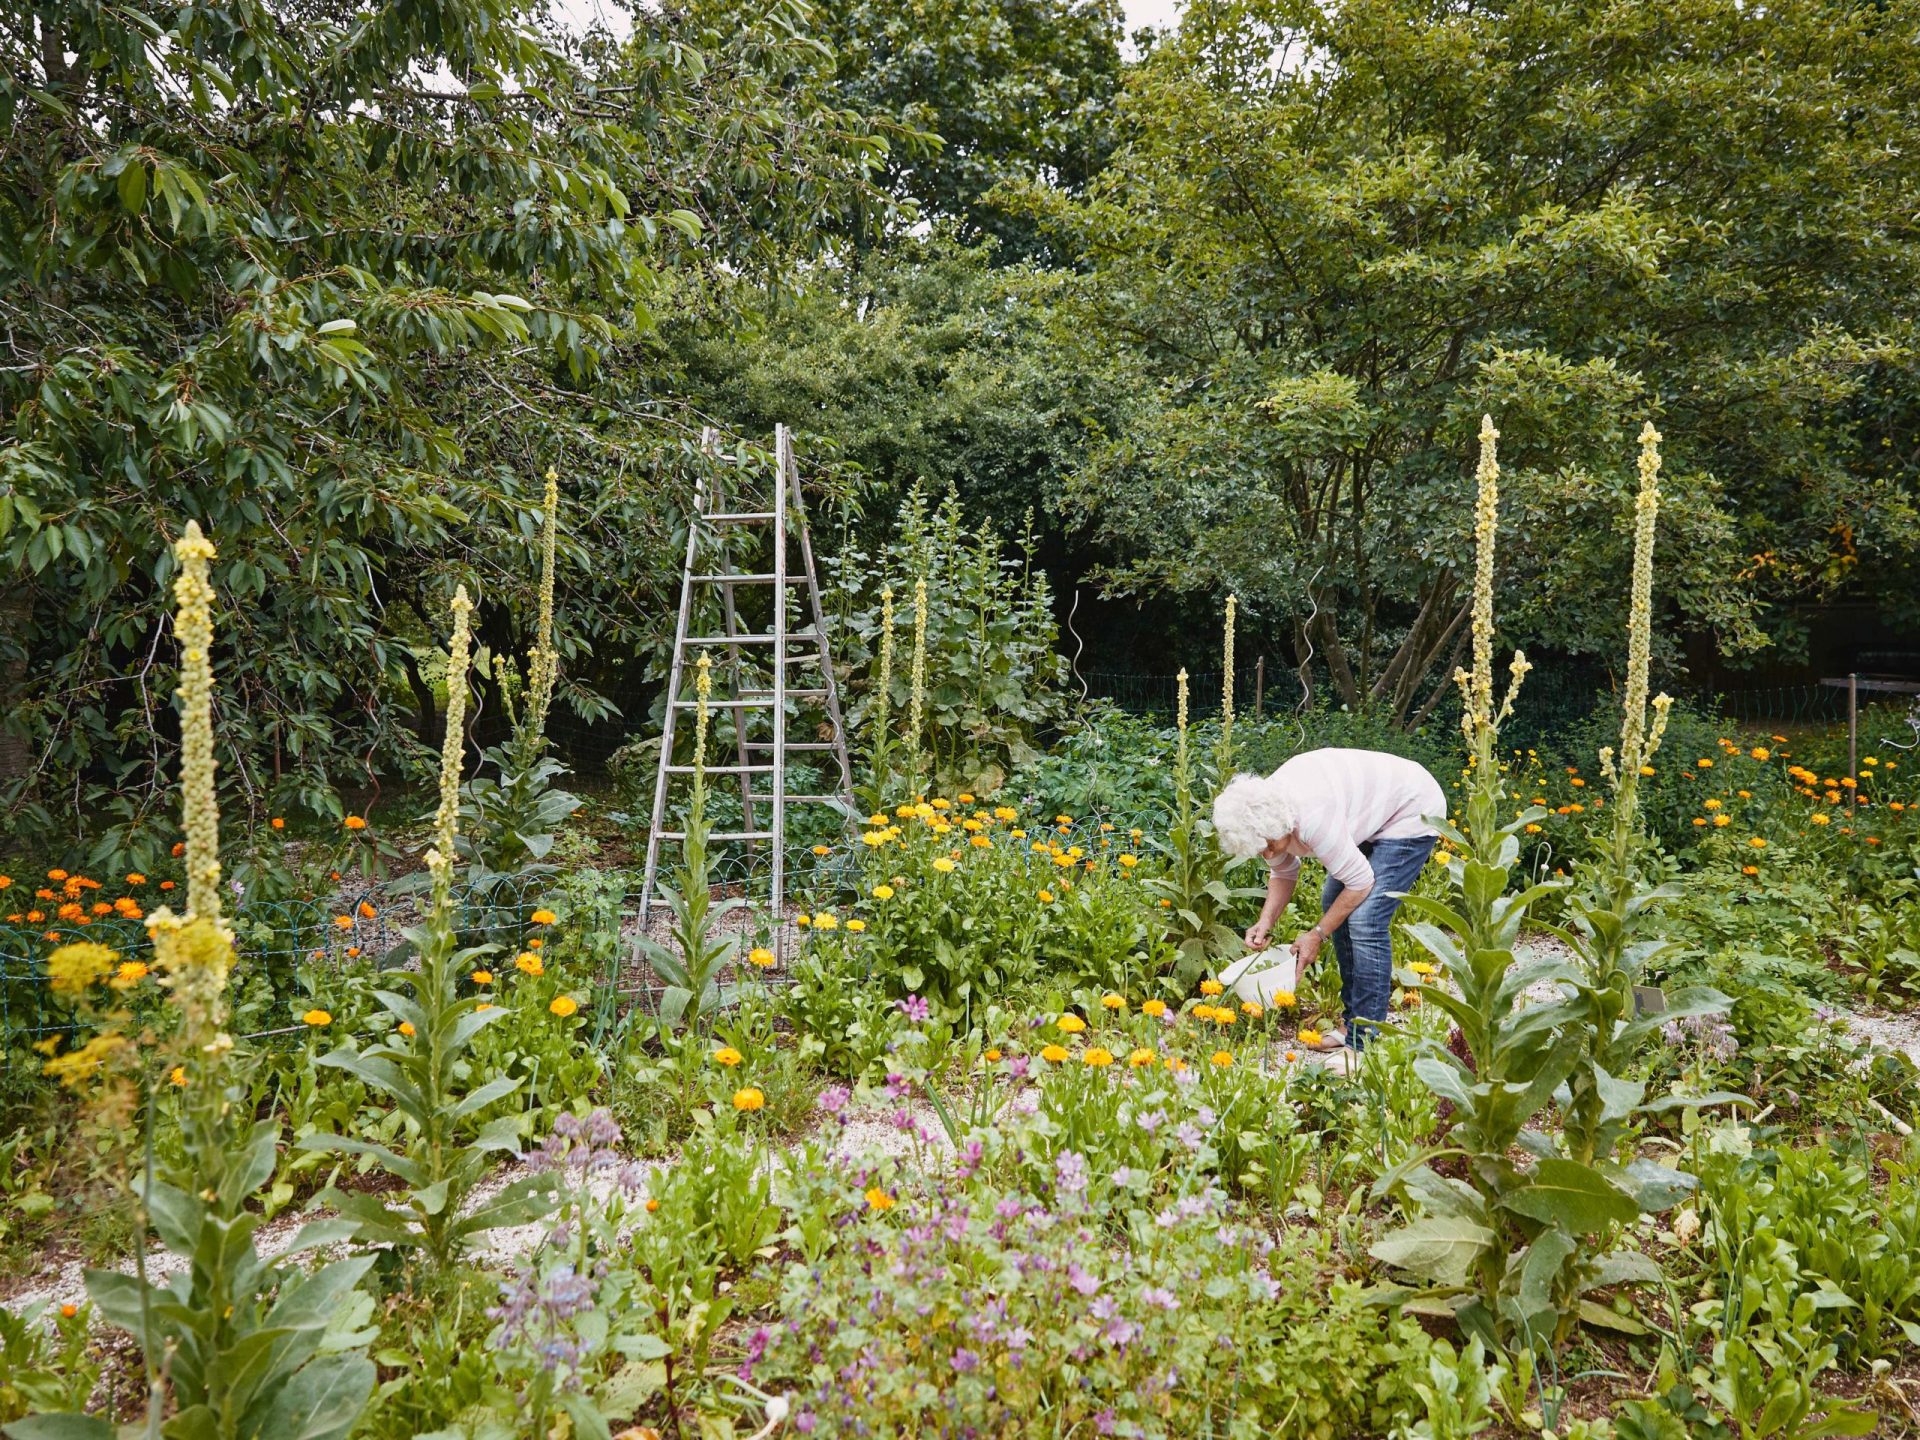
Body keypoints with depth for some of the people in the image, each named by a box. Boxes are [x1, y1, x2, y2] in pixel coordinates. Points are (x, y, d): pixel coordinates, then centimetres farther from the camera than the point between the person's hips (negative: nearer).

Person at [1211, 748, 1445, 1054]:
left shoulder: (1313, 819, -37)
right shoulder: (1261, 811, -11)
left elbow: (1360, 883, -26)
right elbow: (1282, 871, 5)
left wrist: (1317, 934, -17)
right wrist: (1266, 921, -10)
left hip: (1411, 811, -9)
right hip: (1372, 813, 9)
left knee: (1365, 920, -18)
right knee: (1334, 904, 9)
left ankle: (1364, 1041, -11)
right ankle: (1354, 1018, 19)